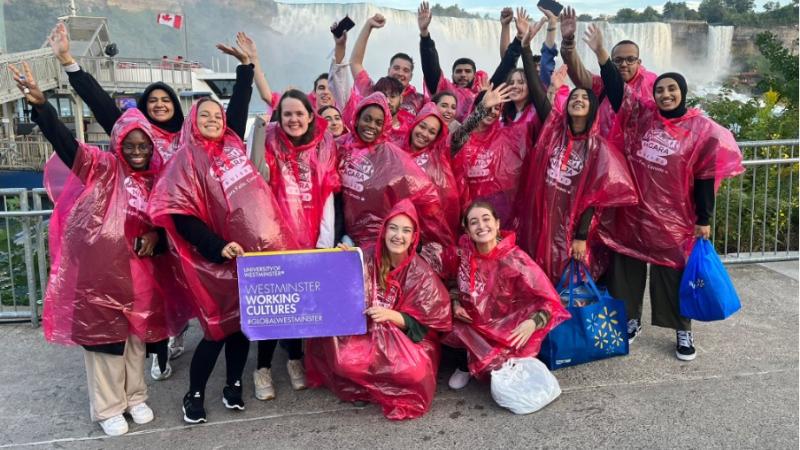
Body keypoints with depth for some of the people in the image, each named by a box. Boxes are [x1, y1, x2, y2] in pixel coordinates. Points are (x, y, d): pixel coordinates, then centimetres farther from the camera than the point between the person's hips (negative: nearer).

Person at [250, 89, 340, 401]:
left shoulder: (323, 147, 3)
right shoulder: (269, 143, -3)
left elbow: (327, 196, 1)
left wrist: (325, 242, -4)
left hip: (310, 237, 2)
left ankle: (295, 358, 25)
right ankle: (263, 367, 10)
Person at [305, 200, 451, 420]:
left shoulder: (421, 273, -10)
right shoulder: (368, 260, -7)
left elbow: (421, 324, -8)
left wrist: (391, 315, -27)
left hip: (409, 339, -1)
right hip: (366, 330, 2)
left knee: (414, 370, -32)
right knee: (346, 359, -28)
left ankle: (367, 380, 0)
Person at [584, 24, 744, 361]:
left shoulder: (701, 130, -5)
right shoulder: (641, 115, 1)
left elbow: (705, 179, -3)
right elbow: (616, 88, -7)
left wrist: (704, 220, -2)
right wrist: (600, 52, -20)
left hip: (672, 219, -2)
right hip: (631, 212, 3)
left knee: (673, 275, 9)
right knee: (627, 270, 13)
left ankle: (683, 332, 25)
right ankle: (631, 321, 31)